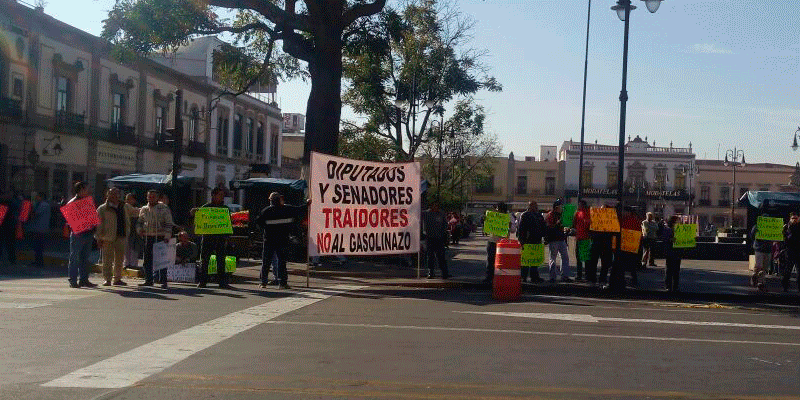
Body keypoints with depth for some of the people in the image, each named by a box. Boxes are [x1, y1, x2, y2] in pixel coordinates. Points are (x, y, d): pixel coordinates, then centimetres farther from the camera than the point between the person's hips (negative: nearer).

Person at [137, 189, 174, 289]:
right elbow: (139, 222, 26)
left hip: (160, 237, -5)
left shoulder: (164, 209, 1)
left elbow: (169, 224, -1)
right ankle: (148, 280, 17)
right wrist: (139, 229, 5)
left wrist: (167, 236, -10)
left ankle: (163, 281, 1)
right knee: (147, 259, 7)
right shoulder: (144, 209, 14)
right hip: (148, 237, 5)